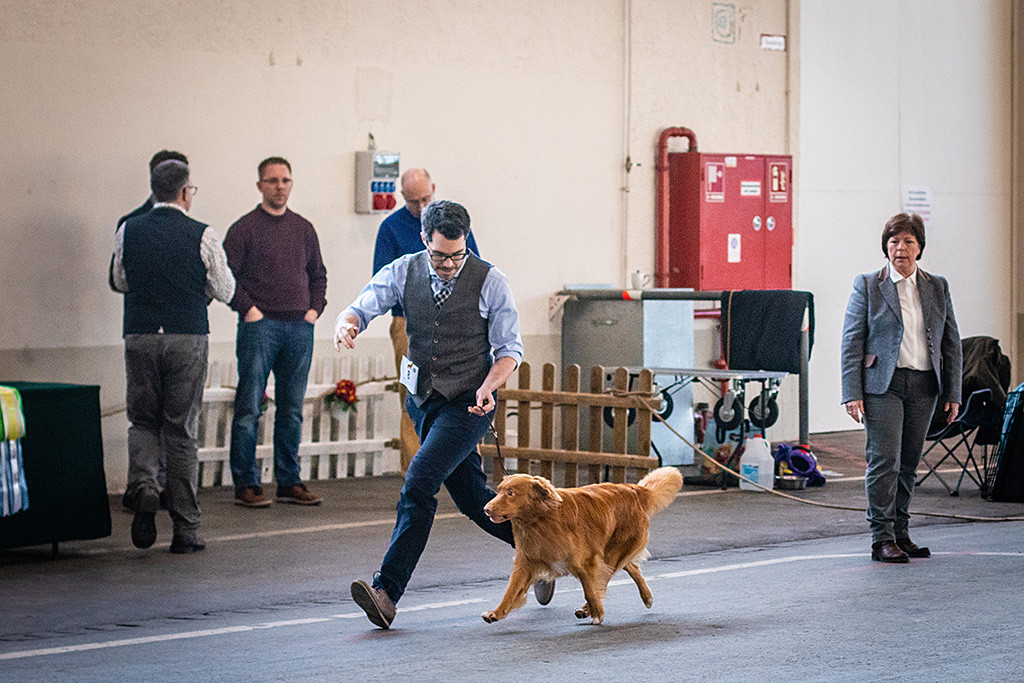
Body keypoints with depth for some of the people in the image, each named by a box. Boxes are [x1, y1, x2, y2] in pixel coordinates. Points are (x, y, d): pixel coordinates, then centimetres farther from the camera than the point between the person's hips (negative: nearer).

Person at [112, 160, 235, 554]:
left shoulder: (128, 231, 1)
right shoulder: (202, 236, -6)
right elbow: (225, 291, 2)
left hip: (140, 336, 2)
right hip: (188, 337, -1)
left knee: (143, 421, 16)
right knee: (182, 430, 5)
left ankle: (143, 488, -13)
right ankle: (185, 529, 8)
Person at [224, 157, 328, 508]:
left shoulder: (304, 228, 15)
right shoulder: (244, 228, -1)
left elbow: (318, 274, 23)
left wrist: (314, 308, 9)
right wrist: (249, 309, -11)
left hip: (300, 328, 5)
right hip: (260, 325, -5)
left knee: (292, 410, 8)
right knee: (249, 408, -5)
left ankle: (290, 482, 14)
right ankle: (246, 484, -1)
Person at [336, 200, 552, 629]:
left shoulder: (490, 282, -10)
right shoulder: (403, 272, -1)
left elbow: (510, 349, -5)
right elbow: (364, 306, -12)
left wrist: (488, 386, -24)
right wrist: (346, 324, -37)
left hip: (467, 405, -5)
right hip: (422, 400, 5)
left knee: (419, 484, -20)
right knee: (472, 497, 13)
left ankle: (387, 590, -22)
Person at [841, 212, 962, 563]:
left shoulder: (938, 288, 11)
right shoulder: (867, 286, 1)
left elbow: (952, 343, 13)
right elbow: (851, 342, -1)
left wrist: (952, 393, 7)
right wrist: (852, 393, -8)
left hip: (923, 387, 4)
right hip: (883, 385, -4)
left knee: (908, 464, 8)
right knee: (885, 459, -11)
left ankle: (900, 533, 17)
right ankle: (882, 539, -8)